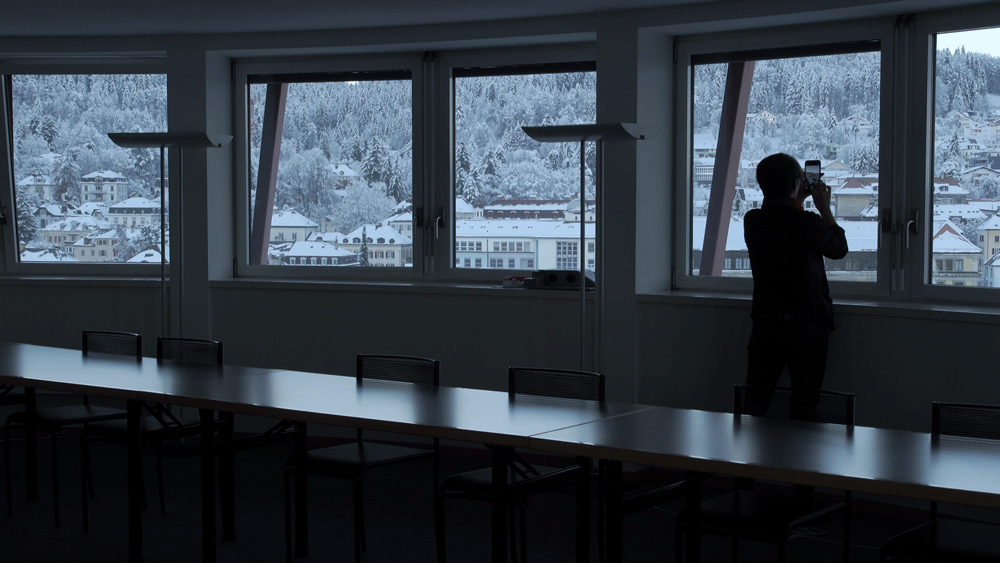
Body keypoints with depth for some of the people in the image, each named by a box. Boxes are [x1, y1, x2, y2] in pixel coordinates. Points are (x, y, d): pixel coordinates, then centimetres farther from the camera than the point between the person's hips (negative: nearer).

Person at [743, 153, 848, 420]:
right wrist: (824, 208, 9)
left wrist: (797, 202, 21)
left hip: (765, 325, 4)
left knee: (753, 407, 9)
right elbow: (840, 248, 4)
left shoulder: (752, 220, -2)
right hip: (808, 325, -4)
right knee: (804, 407, 6)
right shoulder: (808, 223, -16)